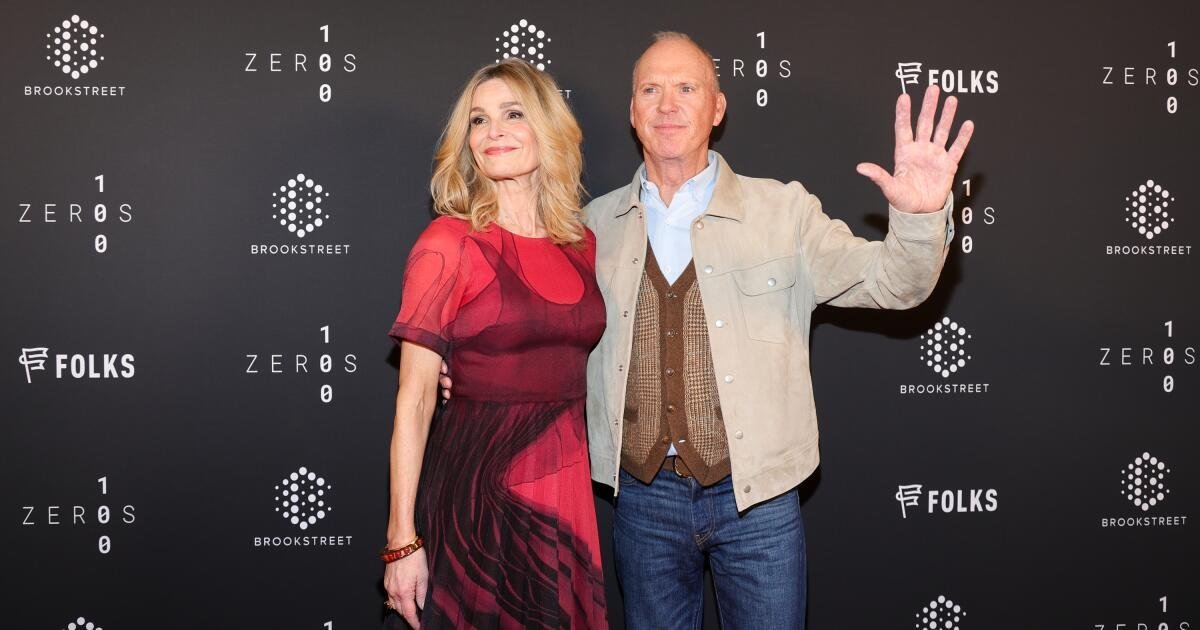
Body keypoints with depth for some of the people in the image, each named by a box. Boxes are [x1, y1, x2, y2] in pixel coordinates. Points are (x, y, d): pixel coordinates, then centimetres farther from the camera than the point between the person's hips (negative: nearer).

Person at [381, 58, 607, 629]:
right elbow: (414, 397, -10)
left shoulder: (581, 244, 7)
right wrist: (402, 540, -14)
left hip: (568, 484, 5)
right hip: (475, 489, -5)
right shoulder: (449, 243, -8)